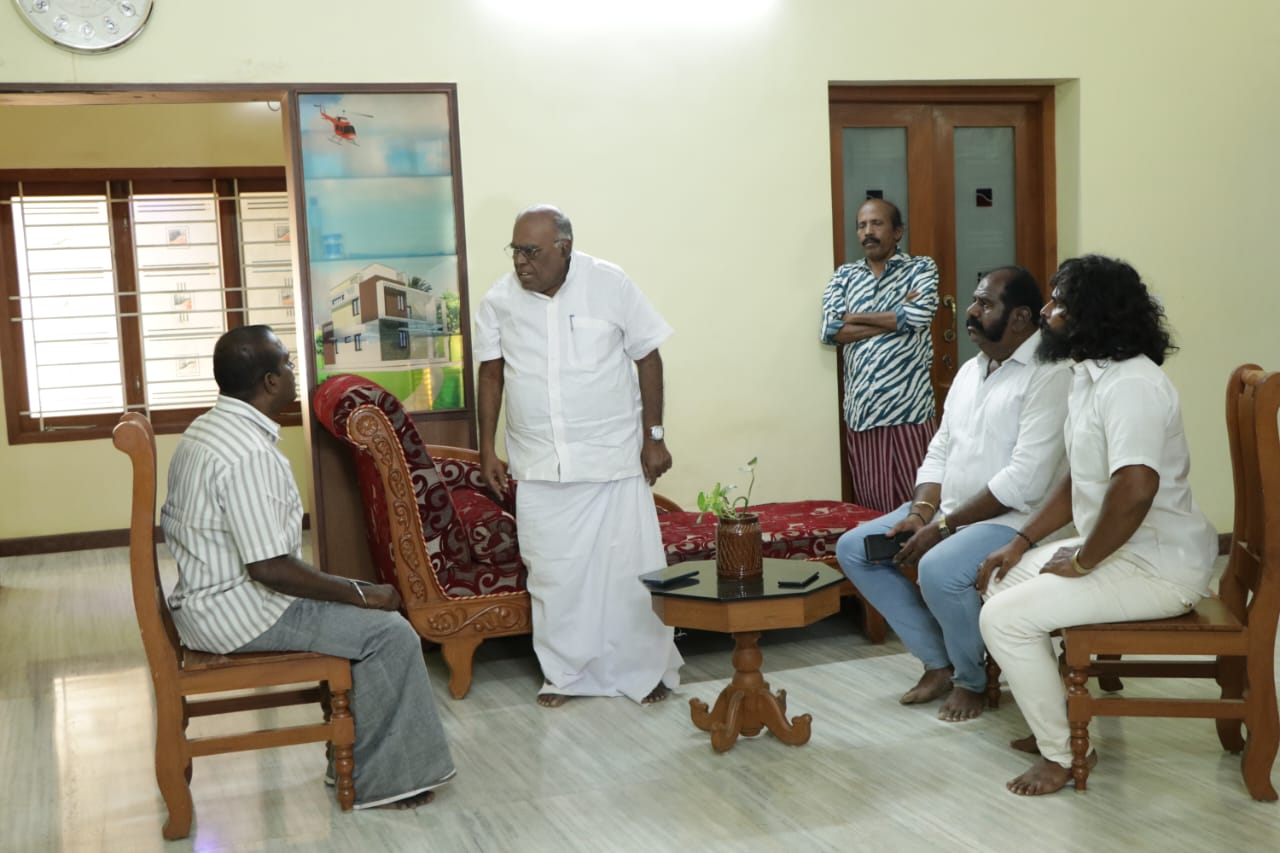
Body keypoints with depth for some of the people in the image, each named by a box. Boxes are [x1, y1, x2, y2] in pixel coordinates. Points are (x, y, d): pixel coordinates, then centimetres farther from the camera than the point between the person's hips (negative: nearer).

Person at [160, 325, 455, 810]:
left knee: (367, 605, 16)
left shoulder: (207, 431, 8)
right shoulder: (250, 452, -25)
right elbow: (270, 569, -28)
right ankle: (381, 778, 2)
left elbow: (172, 524, 16)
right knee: (389, 632, -10)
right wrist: (363, 596, -16)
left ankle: (354, 756, 18)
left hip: (209, 595, 11)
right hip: (238, 611, -11)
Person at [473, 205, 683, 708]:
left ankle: (647, 671, 20)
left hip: (614, 458, -2)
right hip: (539, 465, 2)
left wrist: (654, 438, -4)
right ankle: (564, 673, 24)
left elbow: (647, 358, -2)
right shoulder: (499, 302, -3)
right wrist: (487, 449, 4)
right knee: (553, 573, 8)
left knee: (631, 567, 3)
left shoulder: (610, 285, -9)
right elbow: (491, 375, 7)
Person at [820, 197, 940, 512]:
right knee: (872, 507, 5)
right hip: (861, 412, 3)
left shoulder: (921, 268, 6)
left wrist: (854, 318, -4)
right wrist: (897, 318, -7)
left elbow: (920, 314, -14)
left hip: (909, 410, -3)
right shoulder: (844, 276, 13)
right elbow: (831, 331, -3)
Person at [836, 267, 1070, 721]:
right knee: (853, 548, -1)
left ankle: (971, 678, -4)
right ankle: (939, 661, 7)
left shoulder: (1049, 374, -15)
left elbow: (1025, 480, -23)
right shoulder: (970, 370, 13)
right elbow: (940, 452, 13)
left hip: (1014, 518, -9)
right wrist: (922, 511, -6)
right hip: (949, 512, 9)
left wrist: (945, 525, -21)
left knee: (939, 570, -34)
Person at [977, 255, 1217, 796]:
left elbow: (1134, 491, -36)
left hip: (1158, 568, -10)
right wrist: (1023, 542, 10)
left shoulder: (1130, 384, -24)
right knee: (1002, 580, 15)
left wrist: (1081, 562, -22)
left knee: (1004, 618, -15)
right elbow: (1079, 480, 19)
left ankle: (1062, 752, 0)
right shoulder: (1091, 375, 10)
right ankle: (1057, 718, 21)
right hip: (1123, 550, 10)